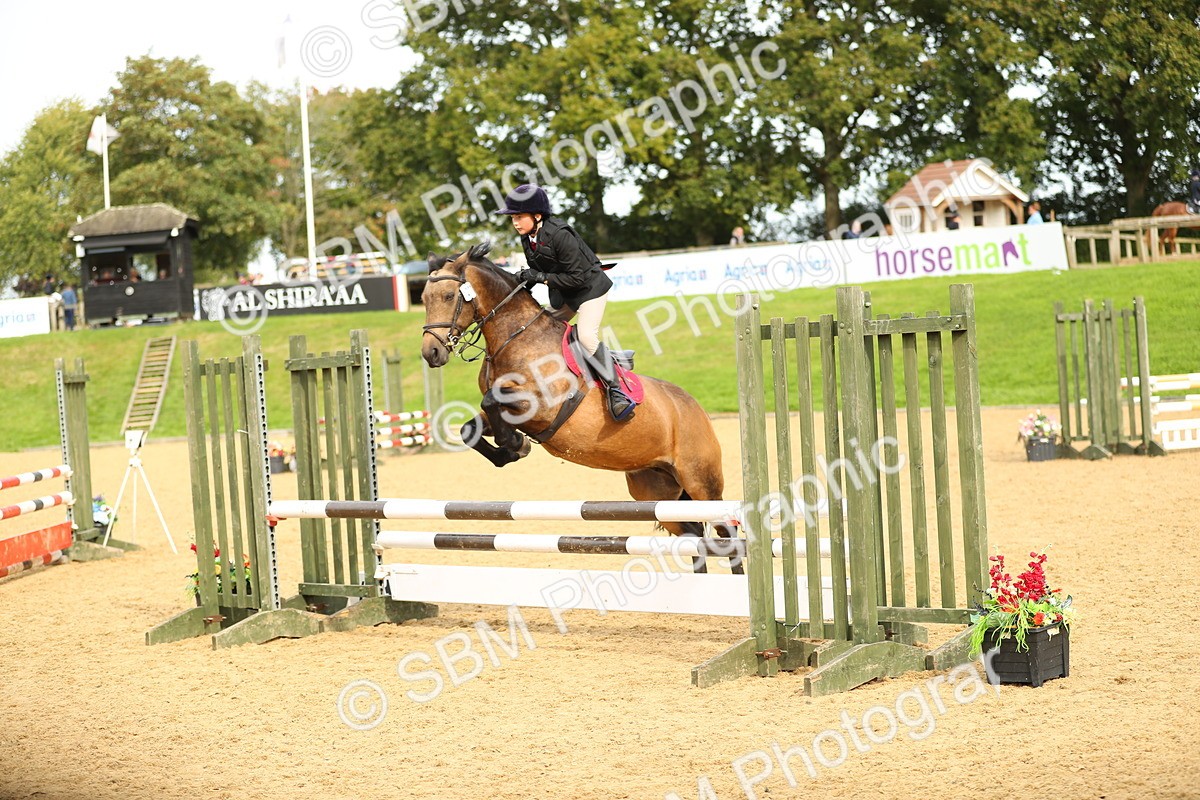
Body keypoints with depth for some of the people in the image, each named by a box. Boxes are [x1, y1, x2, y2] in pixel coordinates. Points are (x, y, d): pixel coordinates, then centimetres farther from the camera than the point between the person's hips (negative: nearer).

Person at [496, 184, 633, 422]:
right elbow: (538, 271, 8)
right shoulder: (527, 238, -5)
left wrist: (542, 277, -29)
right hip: (563, 294, 9)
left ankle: (616, 392, -21)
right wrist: (526, 278, -13)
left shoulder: (559, 235, -30)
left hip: (590, 287, -9)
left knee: (587, 337, -25)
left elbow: (577, 277, -28)